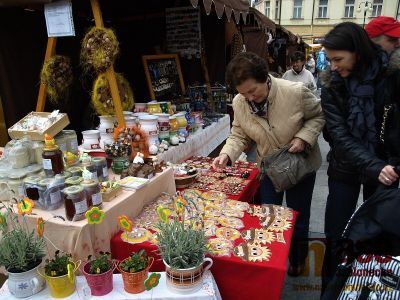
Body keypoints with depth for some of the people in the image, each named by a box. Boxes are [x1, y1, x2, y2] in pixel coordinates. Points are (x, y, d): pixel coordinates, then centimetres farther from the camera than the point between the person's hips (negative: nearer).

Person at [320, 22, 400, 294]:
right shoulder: (332, 86, -8)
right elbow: (340, 135, -16)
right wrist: (374, 167, -28)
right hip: (346, 169, 1)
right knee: (335, 237, 7)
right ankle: (330, 289, 31)